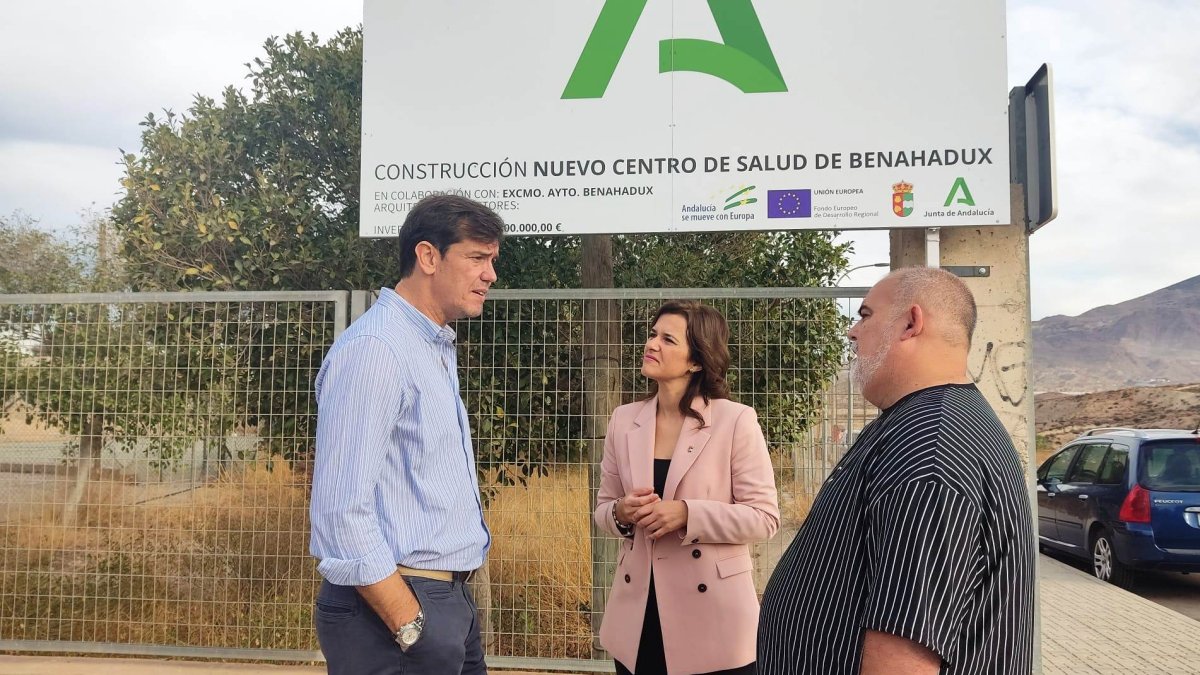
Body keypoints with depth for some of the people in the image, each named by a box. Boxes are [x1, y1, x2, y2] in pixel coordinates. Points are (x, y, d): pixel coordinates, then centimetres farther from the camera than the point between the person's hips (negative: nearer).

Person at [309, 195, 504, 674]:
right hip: (392, 605, -9)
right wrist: (411, 628, -21)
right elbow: (341, 511, -23)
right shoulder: (374, 349, -17)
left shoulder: (438, 349, 13)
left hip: (450, 600, 9)